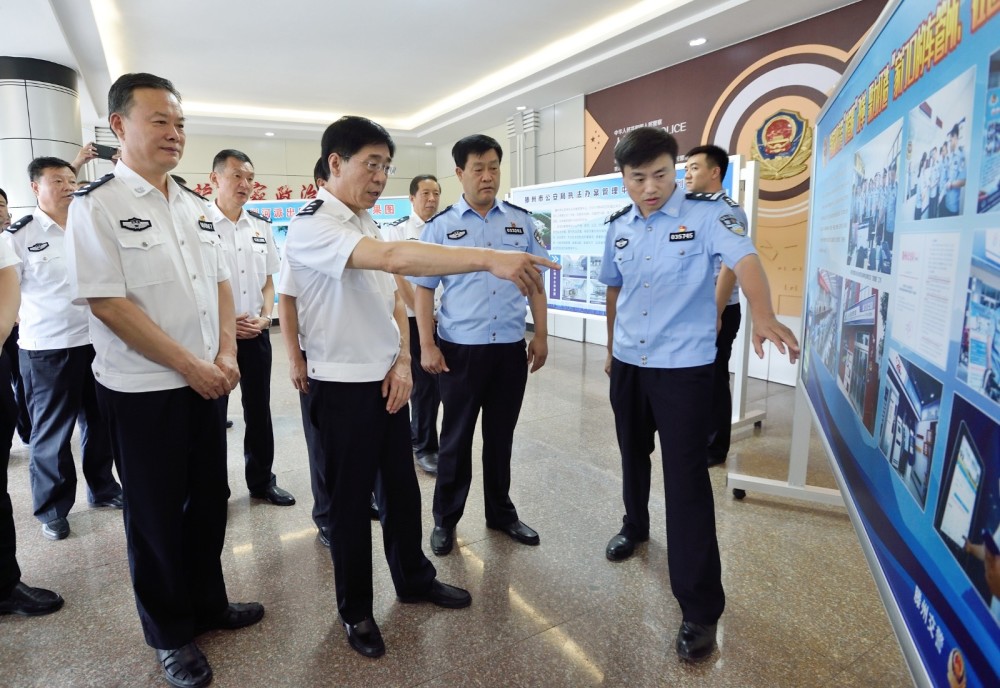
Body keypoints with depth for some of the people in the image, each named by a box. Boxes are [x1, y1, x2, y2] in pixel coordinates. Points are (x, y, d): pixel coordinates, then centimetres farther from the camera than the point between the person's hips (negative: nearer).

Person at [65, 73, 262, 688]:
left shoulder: (195, 206, 9)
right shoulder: (98, 204, -10)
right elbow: (107, 303, -17)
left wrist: (226, 355, -3)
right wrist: (190, 365, -16)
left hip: (209, 380, 6)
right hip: (143, 390, -6)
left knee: (210, 499, 16)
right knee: (155, 515, 10)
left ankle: (208, 603, 37)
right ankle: (170, 634, 29)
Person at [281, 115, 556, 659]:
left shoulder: (366, 225, 10)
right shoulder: (312, 227, -18)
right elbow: (394, 258, -34)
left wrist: (402, 360, -1)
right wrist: (490, 260, -40)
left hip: (389, 382, 7)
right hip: (343, 387, -7)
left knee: (401, 488, 18)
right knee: (350, 500, 8)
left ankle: (414, 579, 39)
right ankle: (355, 610, 29)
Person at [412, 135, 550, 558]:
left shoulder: (521, 221, 6)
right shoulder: (440, 226, -1)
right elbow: (424, 288, -1)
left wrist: (541, 334, 5)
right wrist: (427, 345, -8)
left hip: (511, 347, 2)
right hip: (460, 347, -2)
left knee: (501, 435, 15)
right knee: (456, 436, 10)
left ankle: (501, 512, 33)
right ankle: (445, 518, 27)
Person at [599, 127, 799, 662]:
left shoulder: (707, 215, -11)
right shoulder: (618, 227, 4)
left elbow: (744, 259, -28)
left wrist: (763, 315, -46)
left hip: (684, 368, -5)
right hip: (627, 364, 5)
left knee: (686, 478, -3)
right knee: (633, 455, 21)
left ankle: (700, 608, 10)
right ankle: (634, 526, 50)